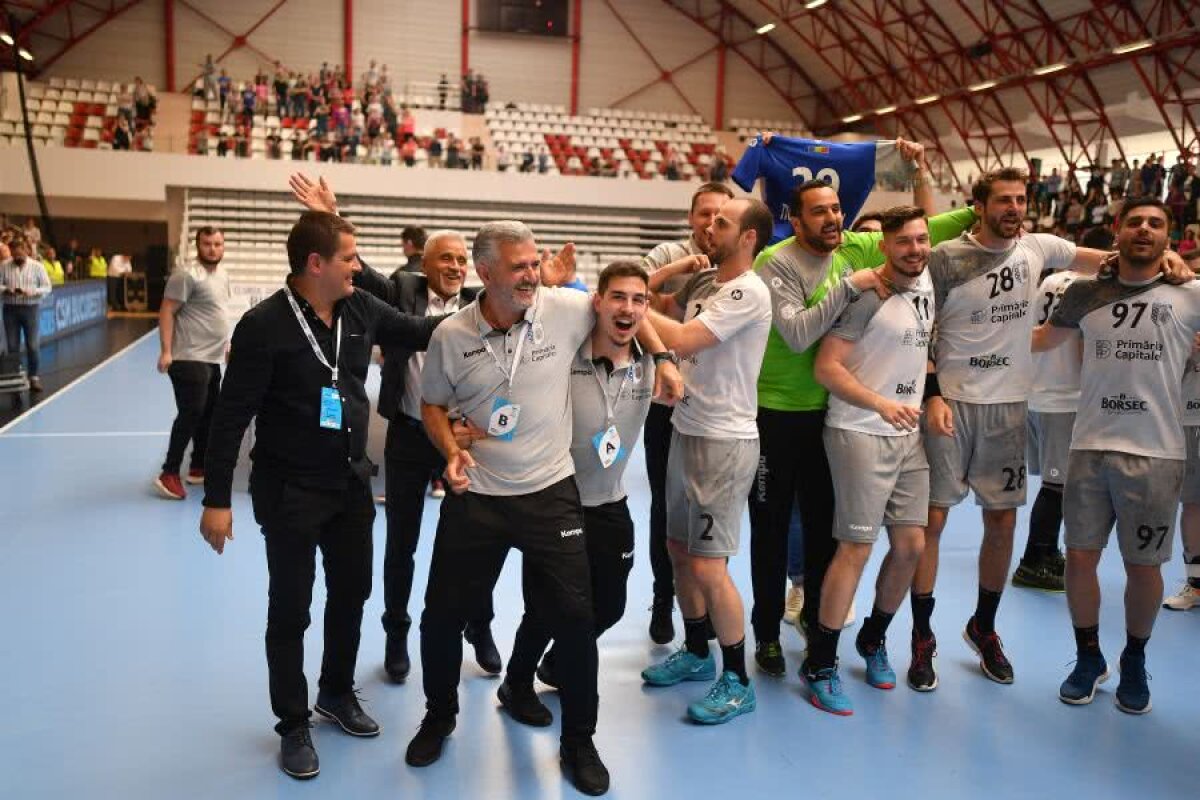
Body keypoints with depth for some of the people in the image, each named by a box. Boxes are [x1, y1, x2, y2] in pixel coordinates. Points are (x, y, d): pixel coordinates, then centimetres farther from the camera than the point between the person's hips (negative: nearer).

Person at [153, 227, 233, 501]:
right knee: (190, 415, -10)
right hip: (190, 359, -9)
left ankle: (198, 468, 25)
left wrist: (226, 344, 22)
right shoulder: (187, 274, -14)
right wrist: (166, 351, -23)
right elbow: (167, 312, -17)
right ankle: (169, 474, -3)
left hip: (213, 359, 9)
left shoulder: (223, 275, 12)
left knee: (208, 415, 14)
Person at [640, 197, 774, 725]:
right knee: (679, 549, 17)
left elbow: (682, 341, -24)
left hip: (725, 443, -9)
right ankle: (697, 653, 35)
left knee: (708, 567, -7)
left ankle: (737, 682, 10)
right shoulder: (703, 282, 10)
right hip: (686, 430, 9)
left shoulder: (747, 292, -17)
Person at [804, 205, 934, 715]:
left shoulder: (927, 283, 9)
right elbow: (826, 368, -17)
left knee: (911, 545, 8)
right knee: (856, 548, -6)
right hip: (860, 435, -7)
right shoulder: (866, 297, -13)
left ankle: (873, 641, 30)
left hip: (909, 435, 8)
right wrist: (882, 404, -23)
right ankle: (820, 665, 6)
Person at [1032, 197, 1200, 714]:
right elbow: (1043, 339, 21)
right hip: (1090, 448, 2)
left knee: (1143, 565, 7)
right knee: (1080, 557, 5)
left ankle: (1135, 663, 31)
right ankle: (1088, 658, 27)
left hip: (1156, 453, -2)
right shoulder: (1085, 295, 7)